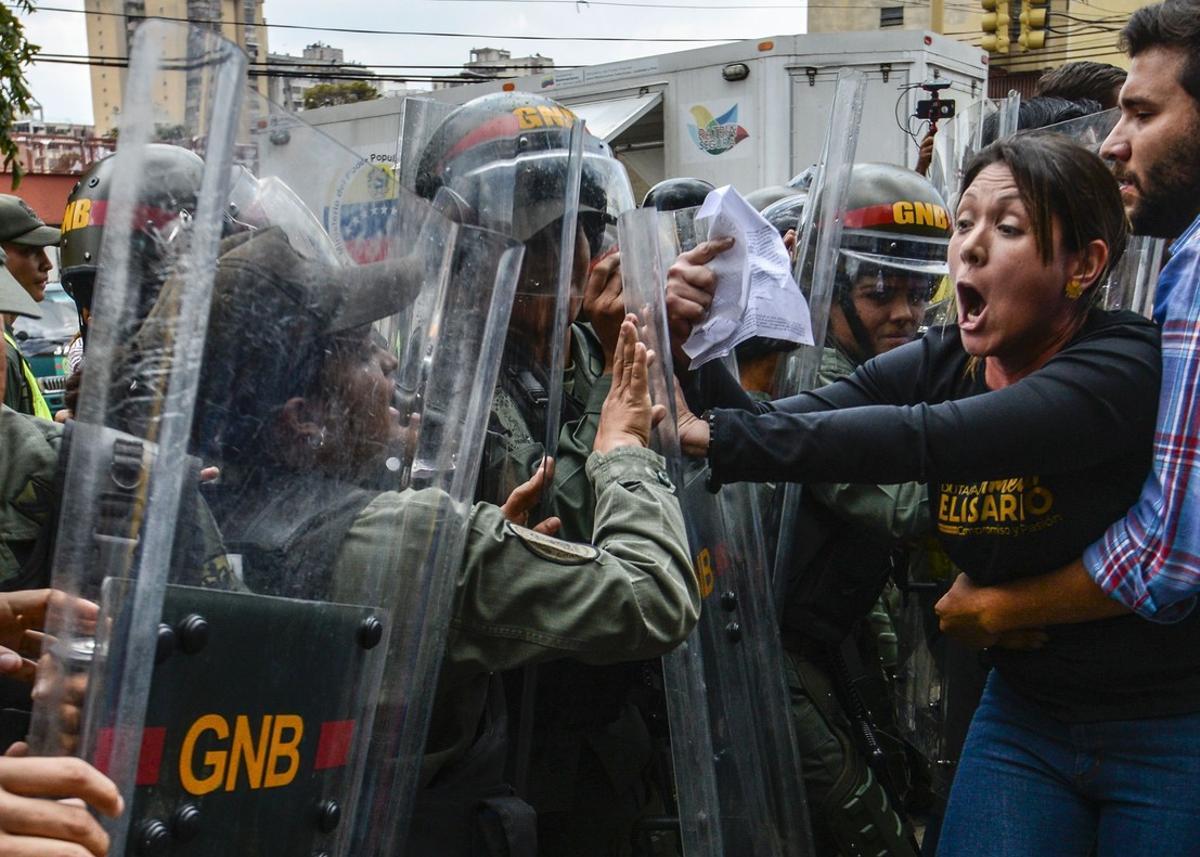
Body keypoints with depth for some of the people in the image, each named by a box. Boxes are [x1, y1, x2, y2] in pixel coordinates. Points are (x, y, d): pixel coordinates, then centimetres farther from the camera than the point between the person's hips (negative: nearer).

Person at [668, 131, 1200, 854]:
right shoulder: (941, 364, -2)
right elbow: (767, 426, -11)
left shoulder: (1129, 366, -21)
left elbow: (925, 440, -34)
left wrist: (716, 438, -37)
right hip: (1023, 712, 5)